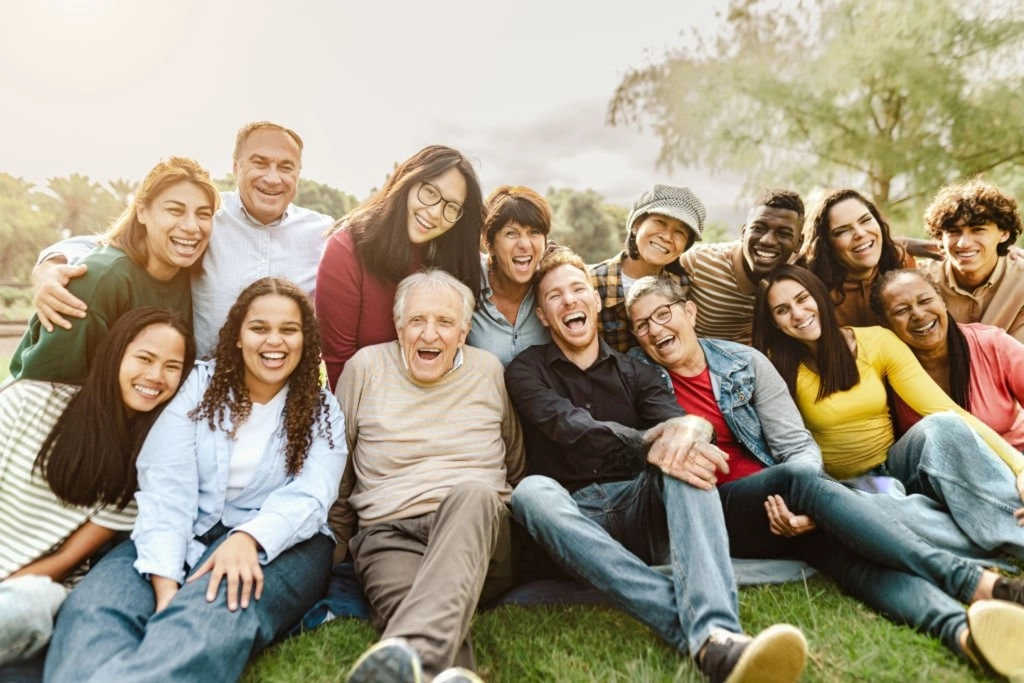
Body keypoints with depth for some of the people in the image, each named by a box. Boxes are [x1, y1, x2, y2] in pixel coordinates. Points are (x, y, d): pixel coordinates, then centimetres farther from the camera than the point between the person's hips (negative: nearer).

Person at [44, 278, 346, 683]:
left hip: (279, 542, -1)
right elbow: (166, 486, -6)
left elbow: (309, 497, -9)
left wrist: (249, 537, -31)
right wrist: (164, 581, -21)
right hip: (187, 534, 2)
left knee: (212, 616, -36)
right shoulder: (200, 385, 7)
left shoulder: (322, 410, 6)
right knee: (92, 606, -29)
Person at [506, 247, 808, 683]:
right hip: (574, 523, -2)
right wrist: (649, 444, -34)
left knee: (683, 455, -26)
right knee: (532, 491, -34)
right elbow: (571, 427, -16)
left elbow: (676, 421, -6)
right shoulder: (526, 371, 4)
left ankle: (716, 631, -47)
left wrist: (690, 428, -32)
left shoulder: (635, 372, 14)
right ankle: (707, 638, -46)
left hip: (640, 508, 2)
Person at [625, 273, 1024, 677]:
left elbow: (799, 447, 2)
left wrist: (804, 504, -19)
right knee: (797, 477, -31)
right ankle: (972, 582, -35)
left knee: (840, 542, -30)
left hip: (777, 505, 3)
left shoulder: (744, 362, 6)